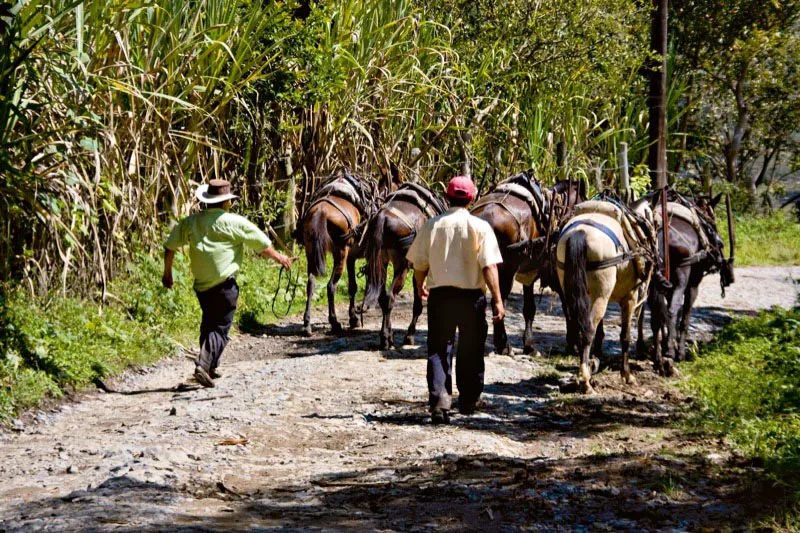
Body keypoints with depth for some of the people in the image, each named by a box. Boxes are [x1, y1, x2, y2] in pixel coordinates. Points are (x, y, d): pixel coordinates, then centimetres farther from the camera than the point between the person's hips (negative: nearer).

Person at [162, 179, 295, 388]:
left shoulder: (190, 222, 5)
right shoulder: (234, 222, -8)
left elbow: (170, 247, 11)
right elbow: (263, 245, 0)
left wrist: (167, 273, 25)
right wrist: (280, 259, 17)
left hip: (201, 284, 5)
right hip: (224, 284, -5)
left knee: (209, 322, 22)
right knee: (220, 327, 0)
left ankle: (210, 367, 27)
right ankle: (204, 364, -18)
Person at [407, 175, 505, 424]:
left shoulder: (432, 225, -1)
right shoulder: (480, 227, -7)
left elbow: (419, 263, 6)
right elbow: (489, 267, -13)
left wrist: (420, 286, 25)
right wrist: (498, 300, -11)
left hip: (439, 294, 1)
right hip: (471, 296, -1)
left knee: (438, 350, 5)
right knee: (470, 351, 15)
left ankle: (439, 401, -12)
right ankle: (468, 401, 27)